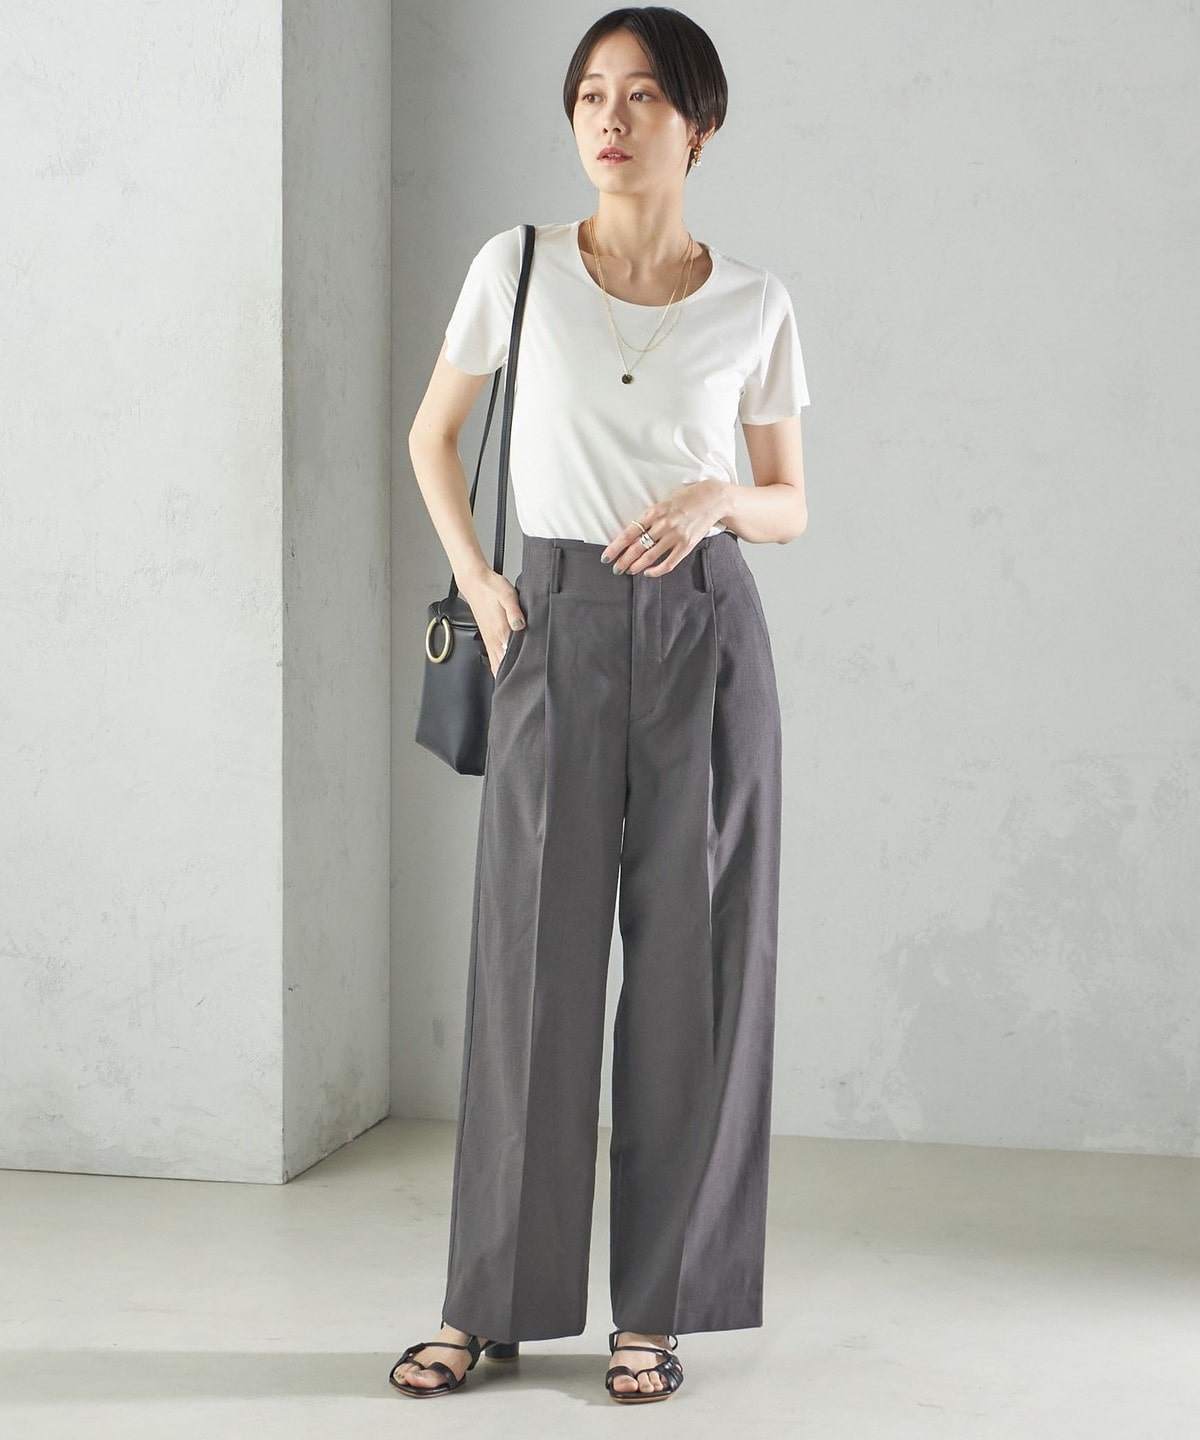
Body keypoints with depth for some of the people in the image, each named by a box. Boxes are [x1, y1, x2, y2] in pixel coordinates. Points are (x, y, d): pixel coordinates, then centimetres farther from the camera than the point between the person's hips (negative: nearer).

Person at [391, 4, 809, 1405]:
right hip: (558, 627, 0)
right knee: (535, 954, 1)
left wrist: (718, 503, -12)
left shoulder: (754, 306, 2)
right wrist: (475, 580, 2)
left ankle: (655, 1304, 14)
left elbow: (790, 502, 10)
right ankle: (490, 1302, 14)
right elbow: (431, 435, 14)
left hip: (704, 632, 0)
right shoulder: (518, 269, 2)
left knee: (689, 960, 1)